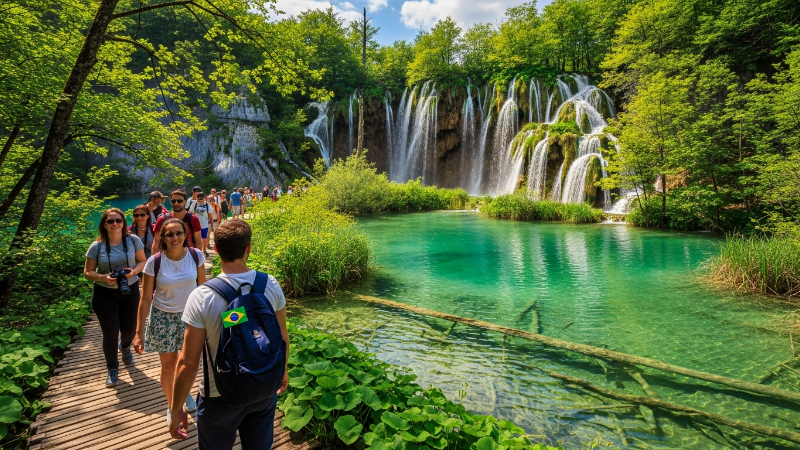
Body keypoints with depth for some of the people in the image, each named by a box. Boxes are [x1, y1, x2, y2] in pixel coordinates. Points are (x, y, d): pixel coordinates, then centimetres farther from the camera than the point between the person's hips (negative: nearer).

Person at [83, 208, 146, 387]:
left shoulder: (133, 240, -8)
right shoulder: (97, 246, -11)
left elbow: (142, 261, 2)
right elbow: (87, 272, -4)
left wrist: (134, 271, -20)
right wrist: (103, 277, -24)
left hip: (130, 290, 2)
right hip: (105, 294, -1)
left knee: (130, 328, 12)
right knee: (110, 333, 4)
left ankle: (125, 346, 52)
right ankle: (112, 369, 27)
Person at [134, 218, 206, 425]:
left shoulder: (195, 256, -13)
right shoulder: (154, 262, -17)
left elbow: (203, 287, -1)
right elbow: (146, 299, -9)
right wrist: (139, 332, -7)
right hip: (163, 317, -1)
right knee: (168, 365, 13)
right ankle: (172, 406, 39)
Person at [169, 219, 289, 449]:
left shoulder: (202, 296, -22)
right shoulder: (271, 285, -14)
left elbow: (188, 363, -17)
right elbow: (283, 336, 0)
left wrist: (176, 409, -2)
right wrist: (282, 370, 18)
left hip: (220, 396, -2)